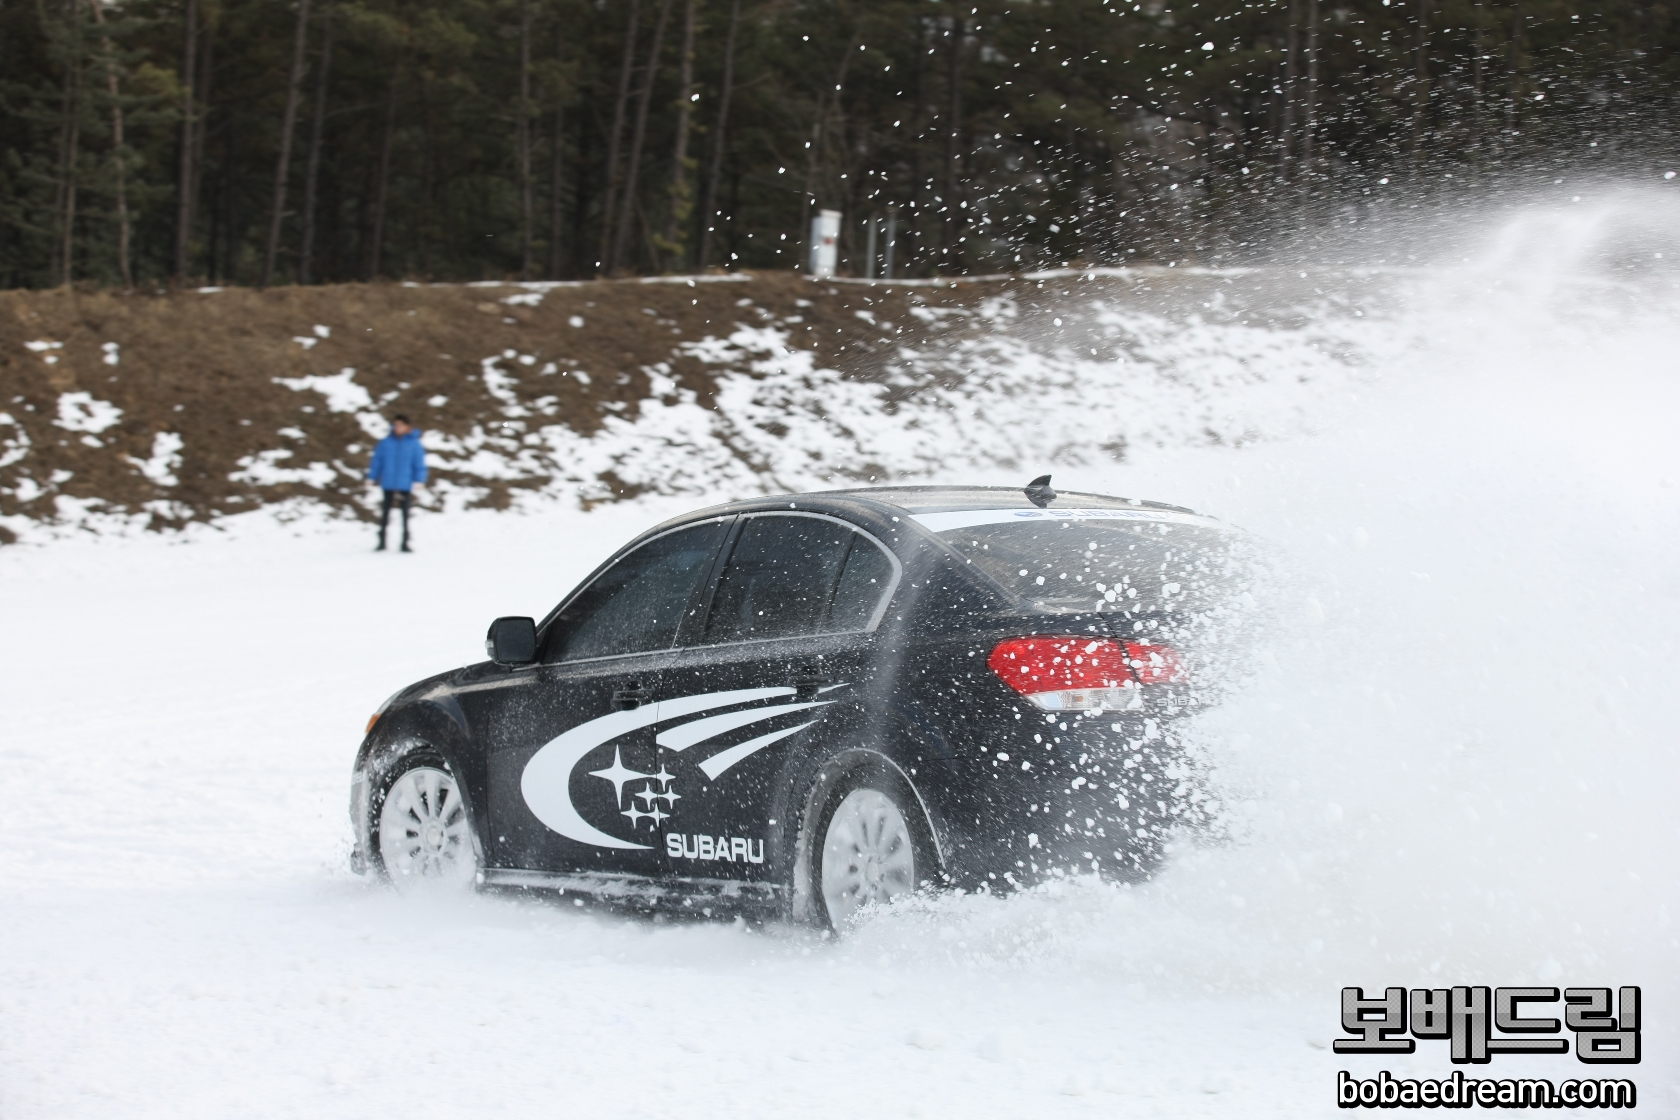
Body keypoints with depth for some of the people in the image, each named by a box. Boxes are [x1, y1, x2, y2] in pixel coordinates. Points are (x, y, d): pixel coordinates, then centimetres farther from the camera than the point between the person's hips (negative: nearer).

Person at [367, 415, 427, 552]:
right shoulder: (386, 443, -2)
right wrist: (371, 478, 3)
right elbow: (377, 461, 3)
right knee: (385, 513, 8)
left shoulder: (414, 444, -5)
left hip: (405, 485, -1)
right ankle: (382, 542, 17)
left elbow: (419, 463, -3)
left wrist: (418, 480, -9)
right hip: (388, 484, 1)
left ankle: (405, 543, 14)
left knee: (405, 513, 7)